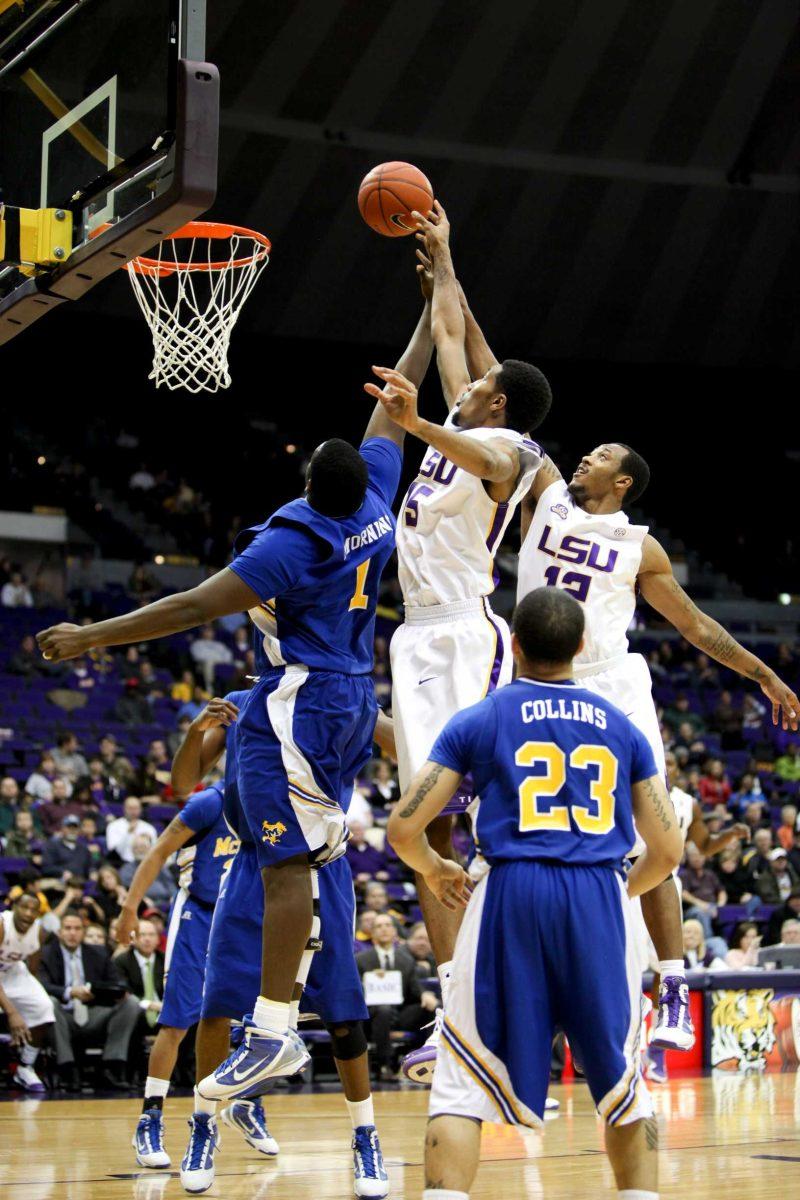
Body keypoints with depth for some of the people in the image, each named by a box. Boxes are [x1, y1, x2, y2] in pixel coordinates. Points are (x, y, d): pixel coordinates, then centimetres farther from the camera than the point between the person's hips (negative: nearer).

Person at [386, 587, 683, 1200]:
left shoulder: (476, 721, 8)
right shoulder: (622, 728, 15)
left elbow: (404, 831, 4)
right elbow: (668, 851, 13)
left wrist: (436, 872, 26)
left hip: (512, 896, -2)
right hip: (601, 898, 2)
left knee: (464, 1084, 5)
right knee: (621, 1081, 18)